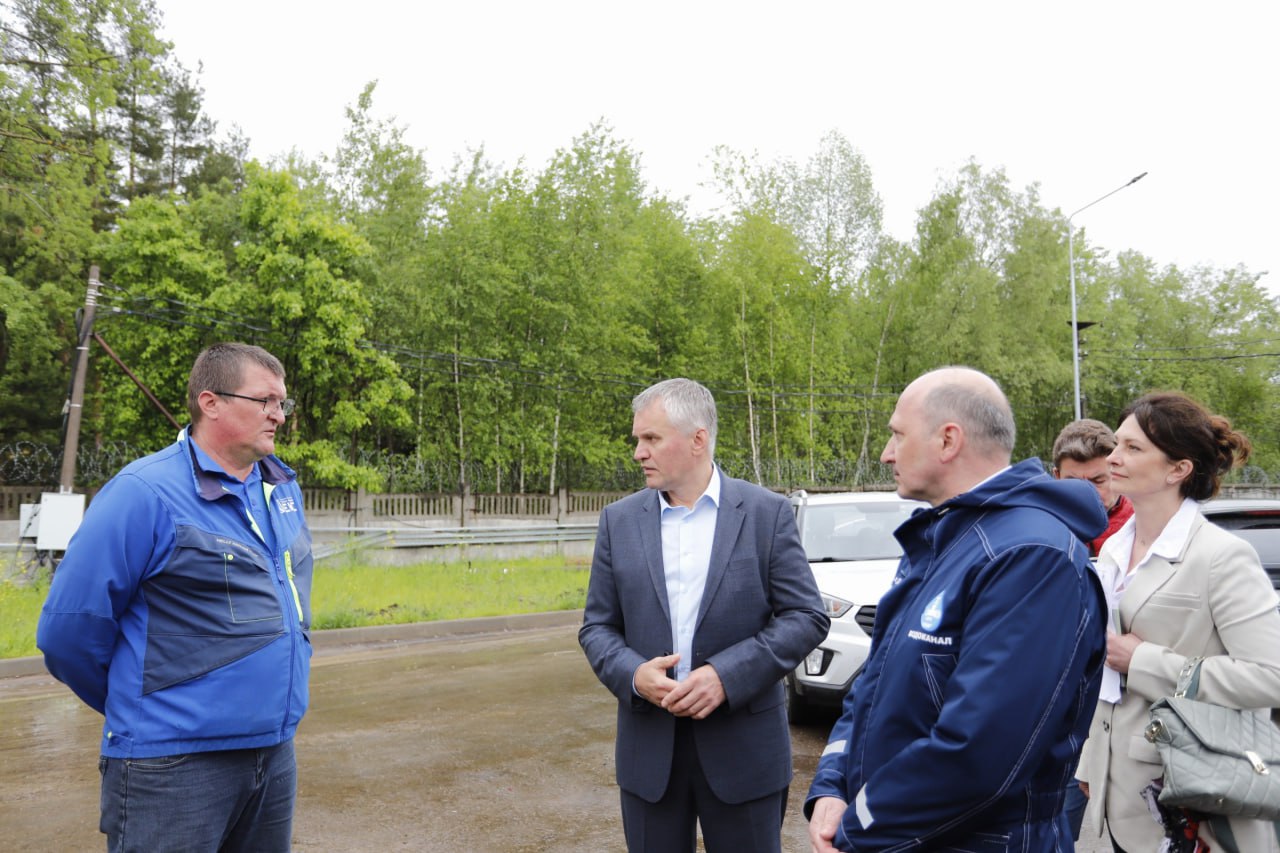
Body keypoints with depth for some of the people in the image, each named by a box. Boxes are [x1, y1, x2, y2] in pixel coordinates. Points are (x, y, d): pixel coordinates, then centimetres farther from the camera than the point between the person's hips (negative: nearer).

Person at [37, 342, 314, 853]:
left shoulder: (284, 490, 7)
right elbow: (69, 629, -13)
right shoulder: (144, 494, -16)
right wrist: (137, 711, 1)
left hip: (276, 753, 7)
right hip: (175, 765, -7)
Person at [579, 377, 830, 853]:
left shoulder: (767, 513, -5)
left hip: (743, 747, -2)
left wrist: (728, 674, -19)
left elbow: (807, 616, -7)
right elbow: (597, 626, 5)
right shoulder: (619, 520, 2)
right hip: (648, 747, 2)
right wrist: (632, 674, -16)